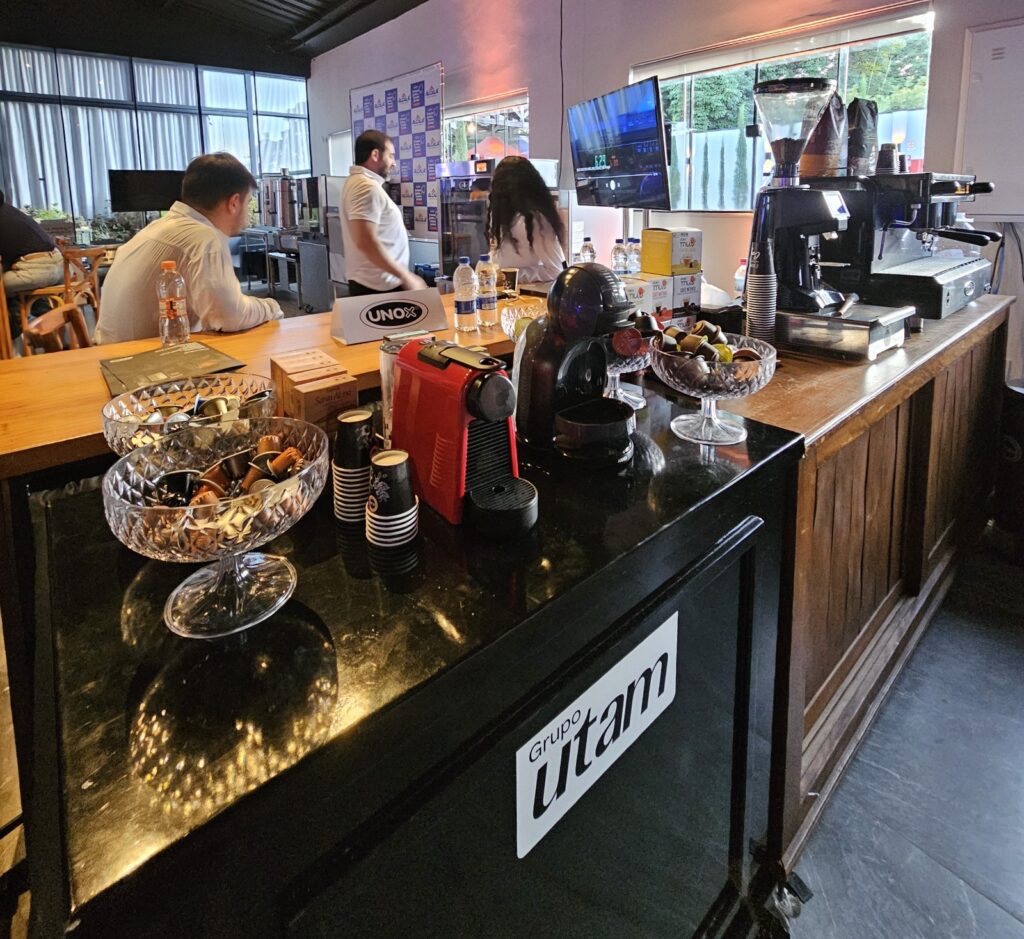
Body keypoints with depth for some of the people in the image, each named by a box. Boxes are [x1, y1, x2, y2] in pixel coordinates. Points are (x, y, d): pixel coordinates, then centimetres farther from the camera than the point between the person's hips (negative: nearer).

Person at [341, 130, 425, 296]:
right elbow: (366, 242, -26)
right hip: (379, 287, -10)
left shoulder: (357, 182, 17)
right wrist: (406, 276, -23)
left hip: (366, 283, 10)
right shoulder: (367, 187, -15)